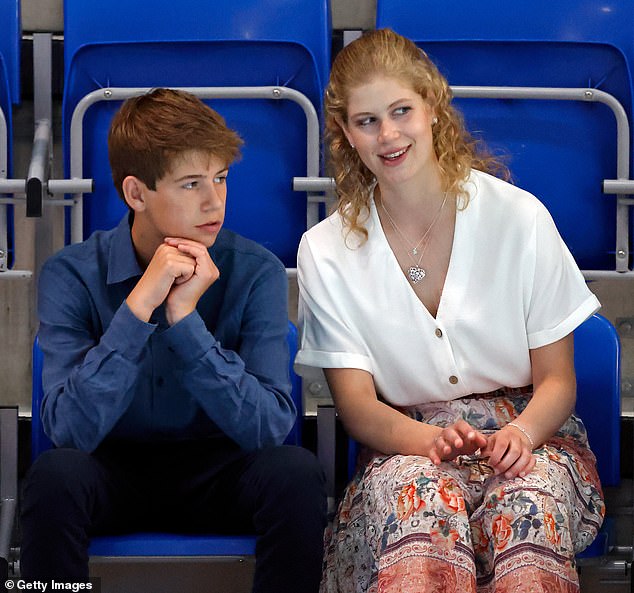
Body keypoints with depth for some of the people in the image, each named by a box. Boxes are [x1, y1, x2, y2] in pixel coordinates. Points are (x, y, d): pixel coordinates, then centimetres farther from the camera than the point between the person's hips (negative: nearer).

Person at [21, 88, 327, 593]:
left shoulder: (256, 272, -10)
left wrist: (185, 318, -27)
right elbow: (71, 429, -24)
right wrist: (139, 306, -30)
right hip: (113, 472, -1)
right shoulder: (72, 276, -12)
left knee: (295, 472, -30)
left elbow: (268, 428, -20)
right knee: (55, 475, -33)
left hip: (218, 473, 1)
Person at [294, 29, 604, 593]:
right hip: (404, 445, 0)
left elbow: (556, 379, 1)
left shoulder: (519, 217, -4)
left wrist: (520, 434, -24)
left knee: (527, 504, -38)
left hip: (527, 433, 0)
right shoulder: (326, 252, -1)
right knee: (418, 494, -38)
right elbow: (356, 402, -3)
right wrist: (433, 440, -26)